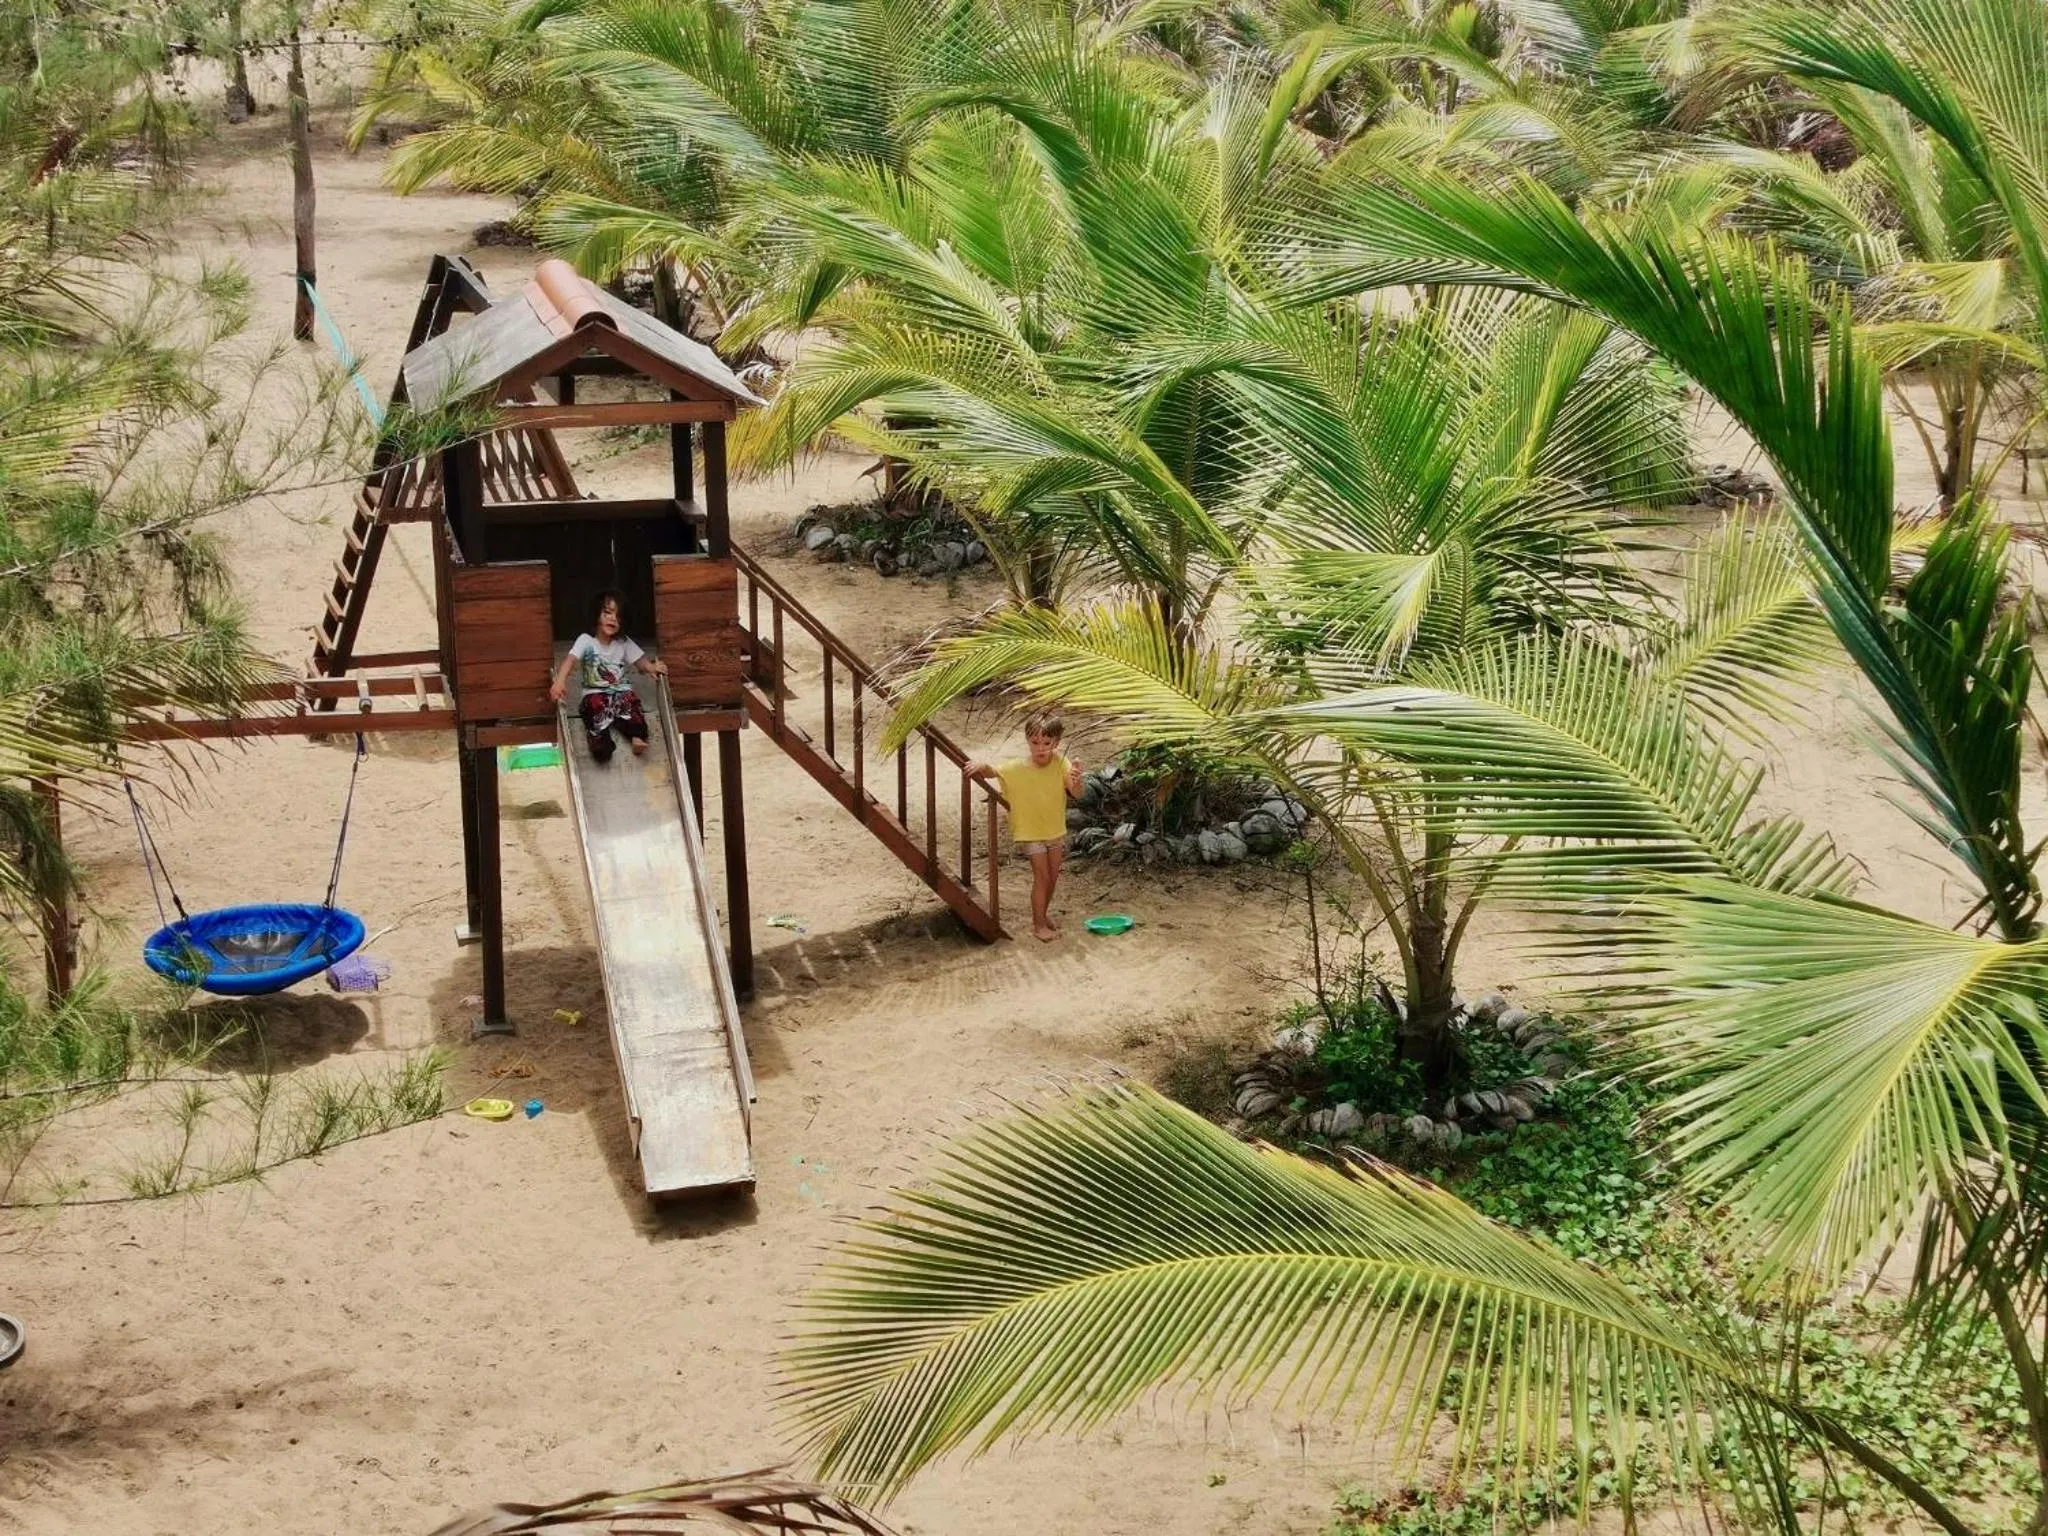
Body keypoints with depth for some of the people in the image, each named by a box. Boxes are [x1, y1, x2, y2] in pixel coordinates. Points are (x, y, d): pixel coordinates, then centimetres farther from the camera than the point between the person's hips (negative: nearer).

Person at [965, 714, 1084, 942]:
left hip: (1056, 830, 3)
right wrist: (981, 766, -33)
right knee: (1041, 876, -2)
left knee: (1053, 876, 17)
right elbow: (992, 772, -9)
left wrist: (1076, 781, -48)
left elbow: (1077, 794, -24)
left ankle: (1043, 913, 39)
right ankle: (1039, 924, 11)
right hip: (1031, 832, -3)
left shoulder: (1060, 763, -17)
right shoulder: (1018, 768, -19)